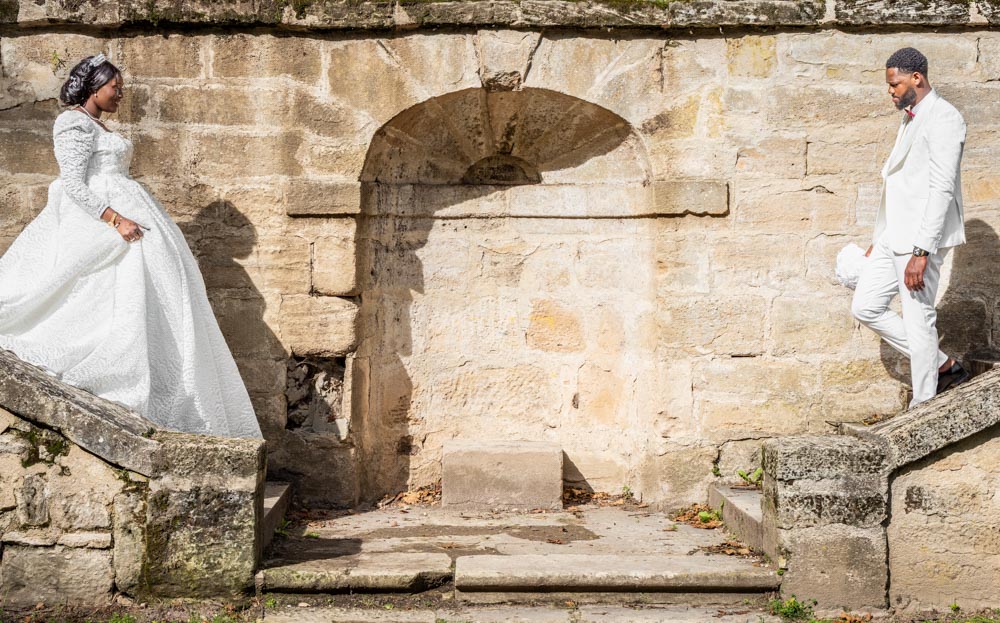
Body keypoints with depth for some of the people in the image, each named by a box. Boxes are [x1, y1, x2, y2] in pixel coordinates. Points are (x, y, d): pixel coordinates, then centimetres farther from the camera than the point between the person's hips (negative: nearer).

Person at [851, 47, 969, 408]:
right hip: (893, 237, 10)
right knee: (865, 308, 11)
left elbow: (941, 189, -21)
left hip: (920, 239, -10)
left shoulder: (943, 119, -13)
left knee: (918, 322, -4)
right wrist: (878, 239, 22)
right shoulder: (910, 120, 18)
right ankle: (943, 366, 19)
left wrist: (921, 252, -26)